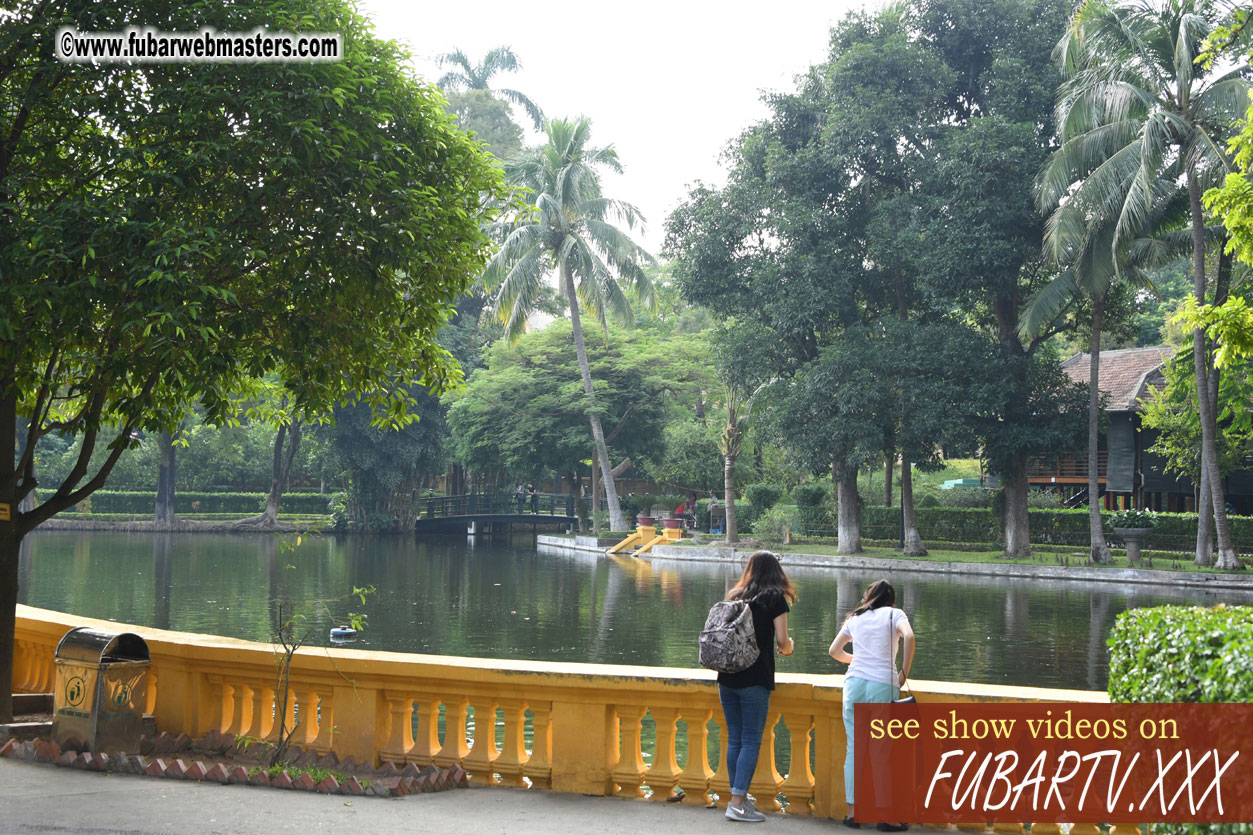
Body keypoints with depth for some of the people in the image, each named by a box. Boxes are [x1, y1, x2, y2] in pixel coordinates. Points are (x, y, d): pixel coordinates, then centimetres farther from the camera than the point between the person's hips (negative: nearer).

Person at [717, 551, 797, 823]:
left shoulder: (734, 596, 12)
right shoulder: (775, 598, -1)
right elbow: (782, 640, -5)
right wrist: (788, 649, 16)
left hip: (727, 677, 5)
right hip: (755, 680, -5)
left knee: (735, 739, 11)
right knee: (751, 741, -2)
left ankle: (737, 799, 14)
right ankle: (738, 803, -7)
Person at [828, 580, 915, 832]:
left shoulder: (855, 618, 20)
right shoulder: (894, 614, 10)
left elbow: (834, 651, 20)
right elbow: (909, 636, -10)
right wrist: (904, 672, -4)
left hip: (854, 682, 3)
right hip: (883, 685, -3)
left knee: (854, 748, 8)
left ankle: (852, 812, 9)